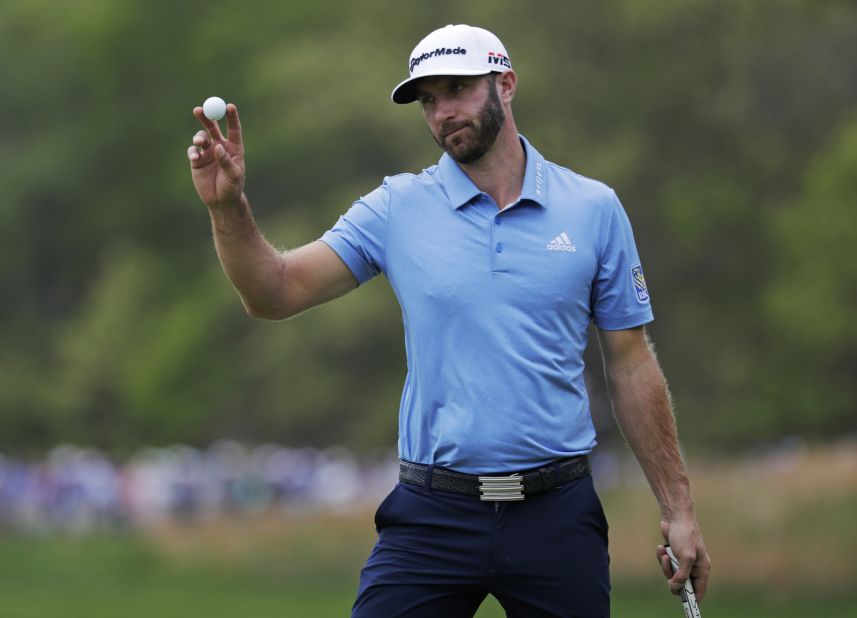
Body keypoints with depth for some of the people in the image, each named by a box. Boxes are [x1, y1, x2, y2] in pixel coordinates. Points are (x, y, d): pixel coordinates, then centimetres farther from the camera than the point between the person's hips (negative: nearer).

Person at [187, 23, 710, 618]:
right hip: (433, 517, 0)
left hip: (557, 517, 0)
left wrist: (678, 507, 4)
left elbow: (631, 366, 7)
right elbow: (275, 292, -1)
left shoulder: (595, 209, 5)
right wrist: (228, 205, -19)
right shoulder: (397, 209, 4)